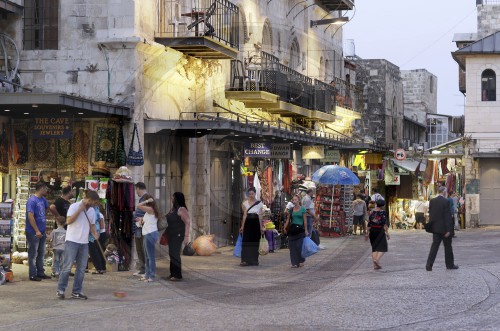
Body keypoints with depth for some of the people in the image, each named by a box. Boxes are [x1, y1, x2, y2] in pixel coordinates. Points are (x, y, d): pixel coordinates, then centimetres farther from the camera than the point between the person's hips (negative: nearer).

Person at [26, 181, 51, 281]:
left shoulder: (43, 199, 8)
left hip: (42, 232, 8)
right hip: (33, 232, -8)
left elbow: (47, 208, 28)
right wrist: (37, 231, -23)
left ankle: (40, 273, 24)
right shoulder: (32, 200, -17)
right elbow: (30, 216, -22)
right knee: (33, 254, 0)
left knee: (41, 254, 15)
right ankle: (33, 275, 6)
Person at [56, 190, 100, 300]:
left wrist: (95, 233, 0)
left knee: (81, 268, 6)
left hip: (84, 242, 7)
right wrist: (80, 209, -19)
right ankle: (60, 290, 1)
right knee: (67, 266, -7)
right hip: (72, 241, -7)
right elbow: (68, 221, -18)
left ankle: (77, 291, 11)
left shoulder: (91, 210, 13)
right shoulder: (74, 207, -7)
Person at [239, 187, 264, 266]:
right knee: (247, 241, -8)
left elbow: (260, 216, 4)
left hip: (256, 223, 0)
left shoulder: (259, 203, 5)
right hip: (248, 223, 0)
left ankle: (254, 259, 14)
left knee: (255, 242, 5)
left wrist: (261, 227, 0)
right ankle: (245, 260, -12)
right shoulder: (245, 203, 7)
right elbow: (245, 215, 4)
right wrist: (242, 226, -2)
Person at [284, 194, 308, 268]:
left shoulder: (303, 209, 1)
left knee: (299, 246, -9)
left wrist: (306, 230, -4)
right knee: (292, 247, -1)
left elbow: (305, 220, 0)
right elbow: (288, 220, 14)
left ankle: (301, 261, 9)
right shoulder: (291, 210, 11)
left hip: (300, 229, -3)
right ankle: (294, 263, 4)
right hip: (292, 229, 3)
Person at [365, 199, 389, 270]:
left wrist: (367, 233, 12)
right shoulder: (383, 212, -9)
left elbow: (369, 224, 5)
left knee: (374, 248, 12)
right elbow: (384, 223, -15)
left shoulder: (372, 212, 4)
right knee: (382, 248, 2)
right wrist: (387, 233, -12)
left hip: (372, 231, 5)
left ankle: (375, 265, 8)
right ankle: (377, 259, -23)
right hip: (380, 231, -5)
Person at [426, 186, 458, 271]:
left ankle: (429, 265, -5)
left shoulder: (432, 201, 3)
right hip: (444, 228, -5)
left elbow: (430, 214, 8)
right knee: (448, 246, 10)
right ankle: (450, 264, 21)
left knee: (435, 245, 5)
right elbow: (447, 216, -16)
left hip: (435, 228, 5)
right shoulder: (446, 201, -14)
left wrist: (431, 226, 15)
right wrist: (448, 230, -14)